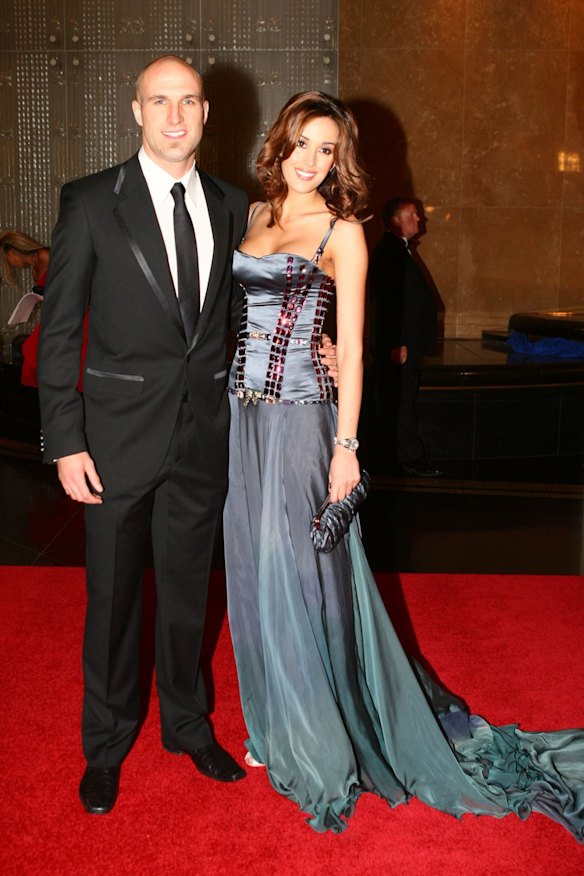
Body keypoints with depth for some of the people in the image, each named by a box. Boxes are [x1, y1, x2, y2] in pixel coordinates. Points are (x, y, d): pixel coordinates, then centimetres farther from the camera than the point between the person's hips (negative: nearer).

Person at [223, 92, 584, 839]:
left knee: (296, 574, 0)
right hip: (243, 413, 6)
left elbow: (351, 348, -7)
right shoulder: (254, 215, 12)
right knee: (253, 573, 12)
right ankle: (274, 725, 31)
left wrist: (346, 445, -12)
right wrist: (229, 404, 2)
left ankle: (317, 746, 18)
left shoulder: (342, 232, -4)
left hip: (300, 418, -5)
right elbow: (233, 313, 13)